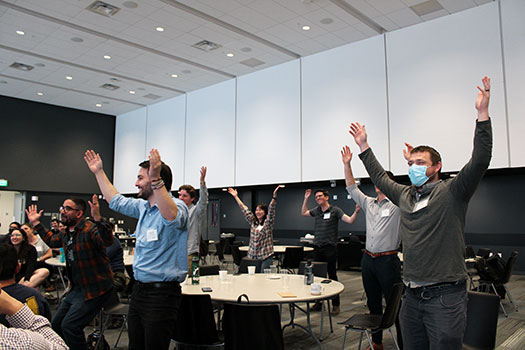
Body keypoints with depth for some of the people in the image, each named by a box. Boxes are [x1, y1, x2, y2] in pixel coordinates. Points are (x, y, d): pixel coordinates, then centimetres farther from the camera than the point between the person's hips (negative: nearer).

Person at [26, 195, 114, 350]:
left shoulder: (90, 229, -21)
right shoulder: (67, 233, 9)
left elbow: (107, 241, -43)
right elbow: (52, 240, 32)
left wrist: (98, 219, -57)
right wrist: (36, 223, 30)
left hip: (94, 289, -10)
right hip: (76, 288, 10)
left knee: (69, 326, -15)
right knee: (56, 325, 17)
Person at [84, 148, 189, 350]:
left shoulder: (176, 205, -16)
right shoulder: (143, 206, 12)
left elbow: (171, 216, -41)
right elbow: (116, 201, 28)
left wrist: (156, 180, -47)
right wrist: (99, 172, 32)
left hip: (162, 293, -9)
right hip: (139, 288, 9)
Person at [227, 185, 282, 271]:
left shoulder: (268, 222, 0)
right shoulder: (253, 222, 12)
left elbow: (271, 210, -14)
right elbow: (244, 209, 13)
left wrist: (274, 196, -27)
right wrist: (236, 196, 14)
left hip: (266, 255, -4)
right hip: (253, 255, 4)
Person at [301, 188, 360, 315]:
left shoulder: (335, 210, -4)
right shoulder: (316, 210, 12)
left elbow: (350, 221, -10)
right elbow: (303, 213, 29)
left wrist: (356, 212, -27)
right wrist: (306, 199, 21)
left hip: (330, 248, -5)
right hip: (317, 247, 5)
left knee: (332, 275, -1)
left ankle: (335, 304, 8)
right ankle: (319, 301, 22)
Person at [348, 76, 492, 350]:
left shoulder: (451, 192, -5)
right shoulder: (405, 195, 11)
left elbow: (480, 161, -16)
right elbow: (380, 178, 24)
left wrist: (482, 114, -23)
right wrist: (364, 146, 25)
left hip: (445, 296, -6)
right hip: (412, 295, 6)